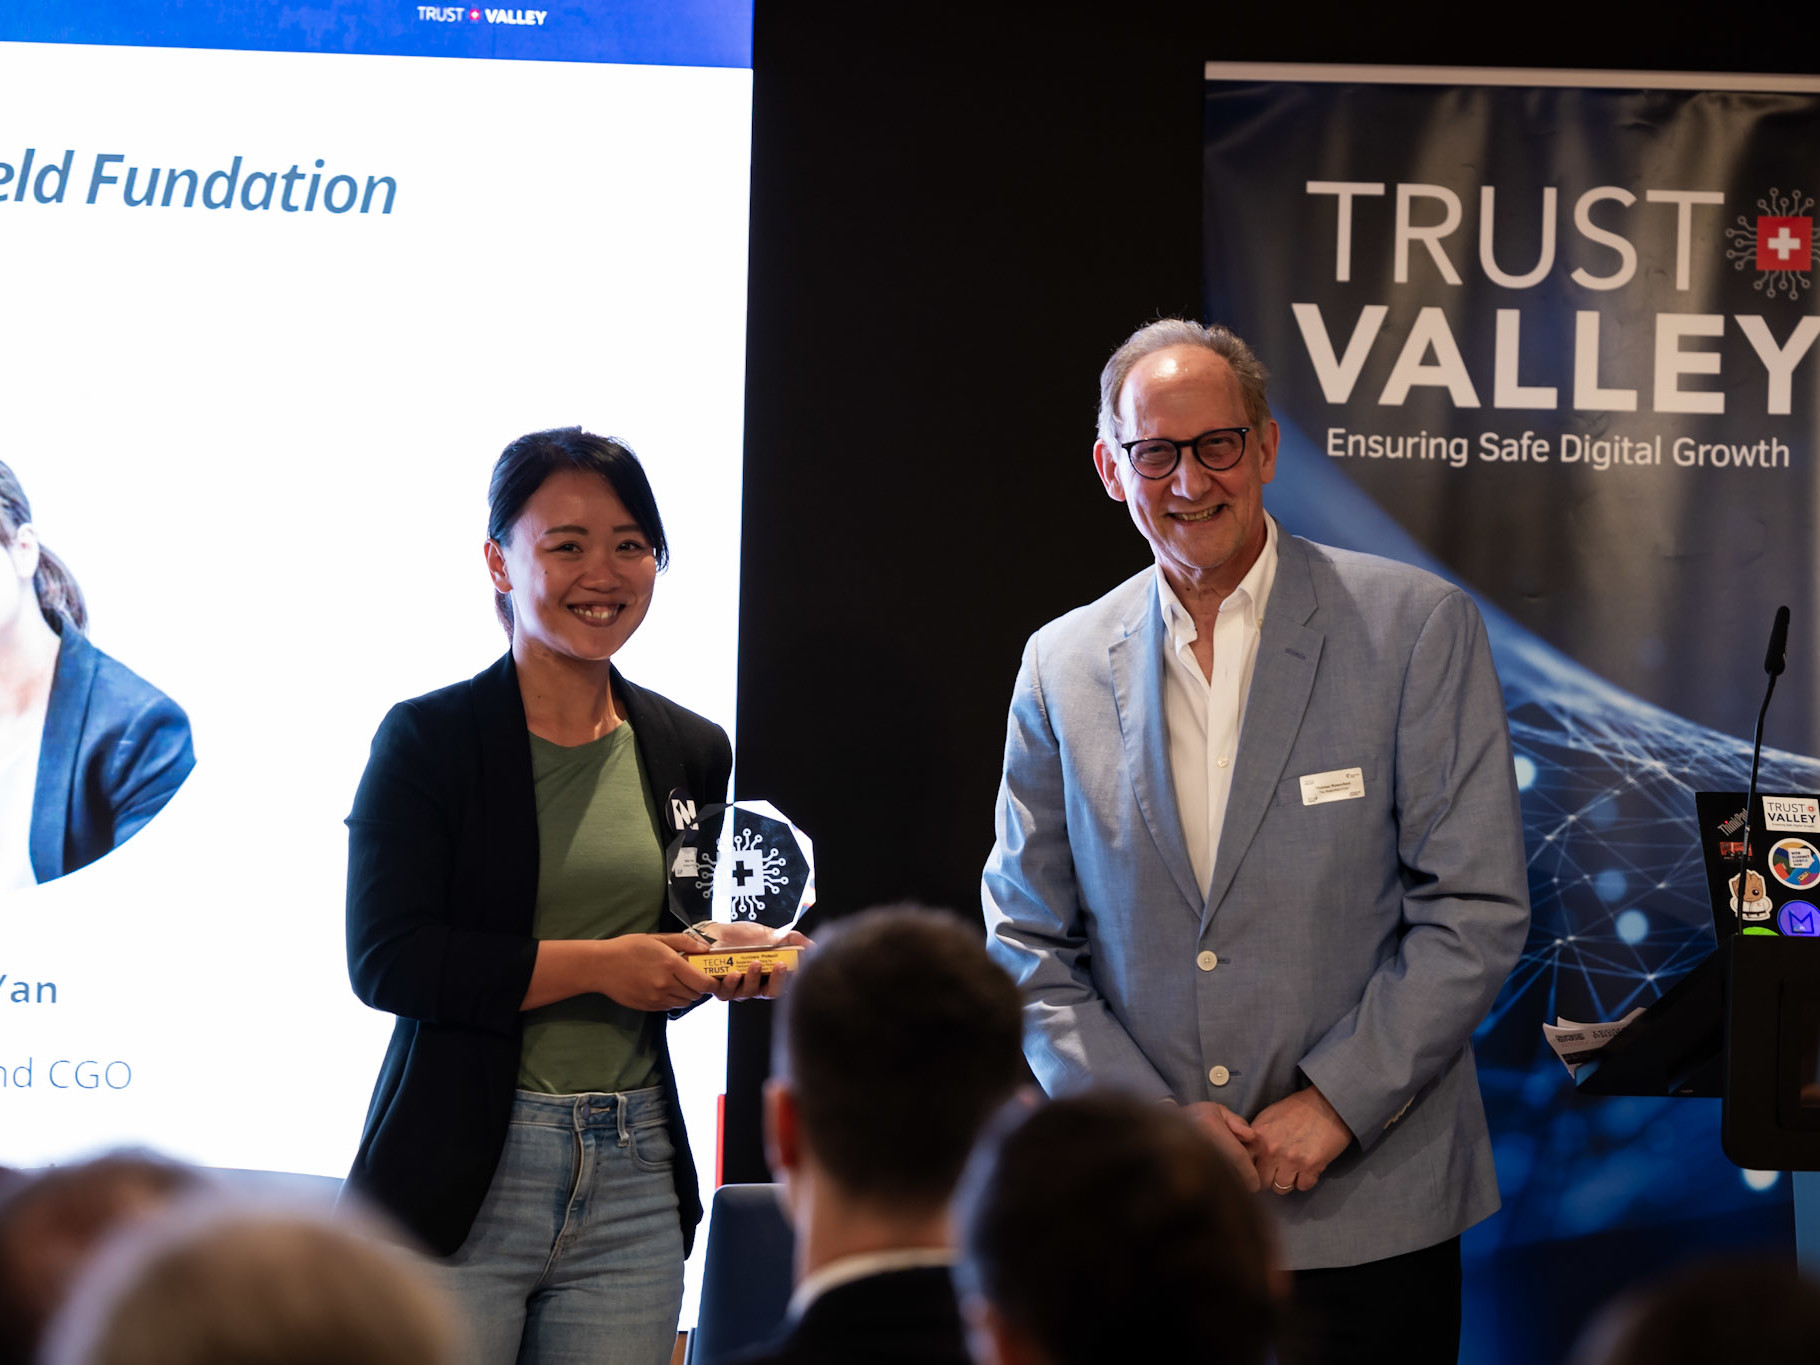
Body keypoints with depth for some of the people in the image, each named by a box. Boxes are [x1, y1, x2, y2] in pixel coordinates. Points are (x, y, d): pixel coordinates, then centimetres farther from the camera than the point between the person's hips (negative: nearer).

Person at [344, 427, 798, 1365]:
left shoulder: (690, 752, 11)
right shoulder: (428, 741, -4)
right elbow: (388, 963, -13)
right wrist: (594, 965, -15)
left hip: (635, 1185, 4)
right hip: (466, 1179, -4)